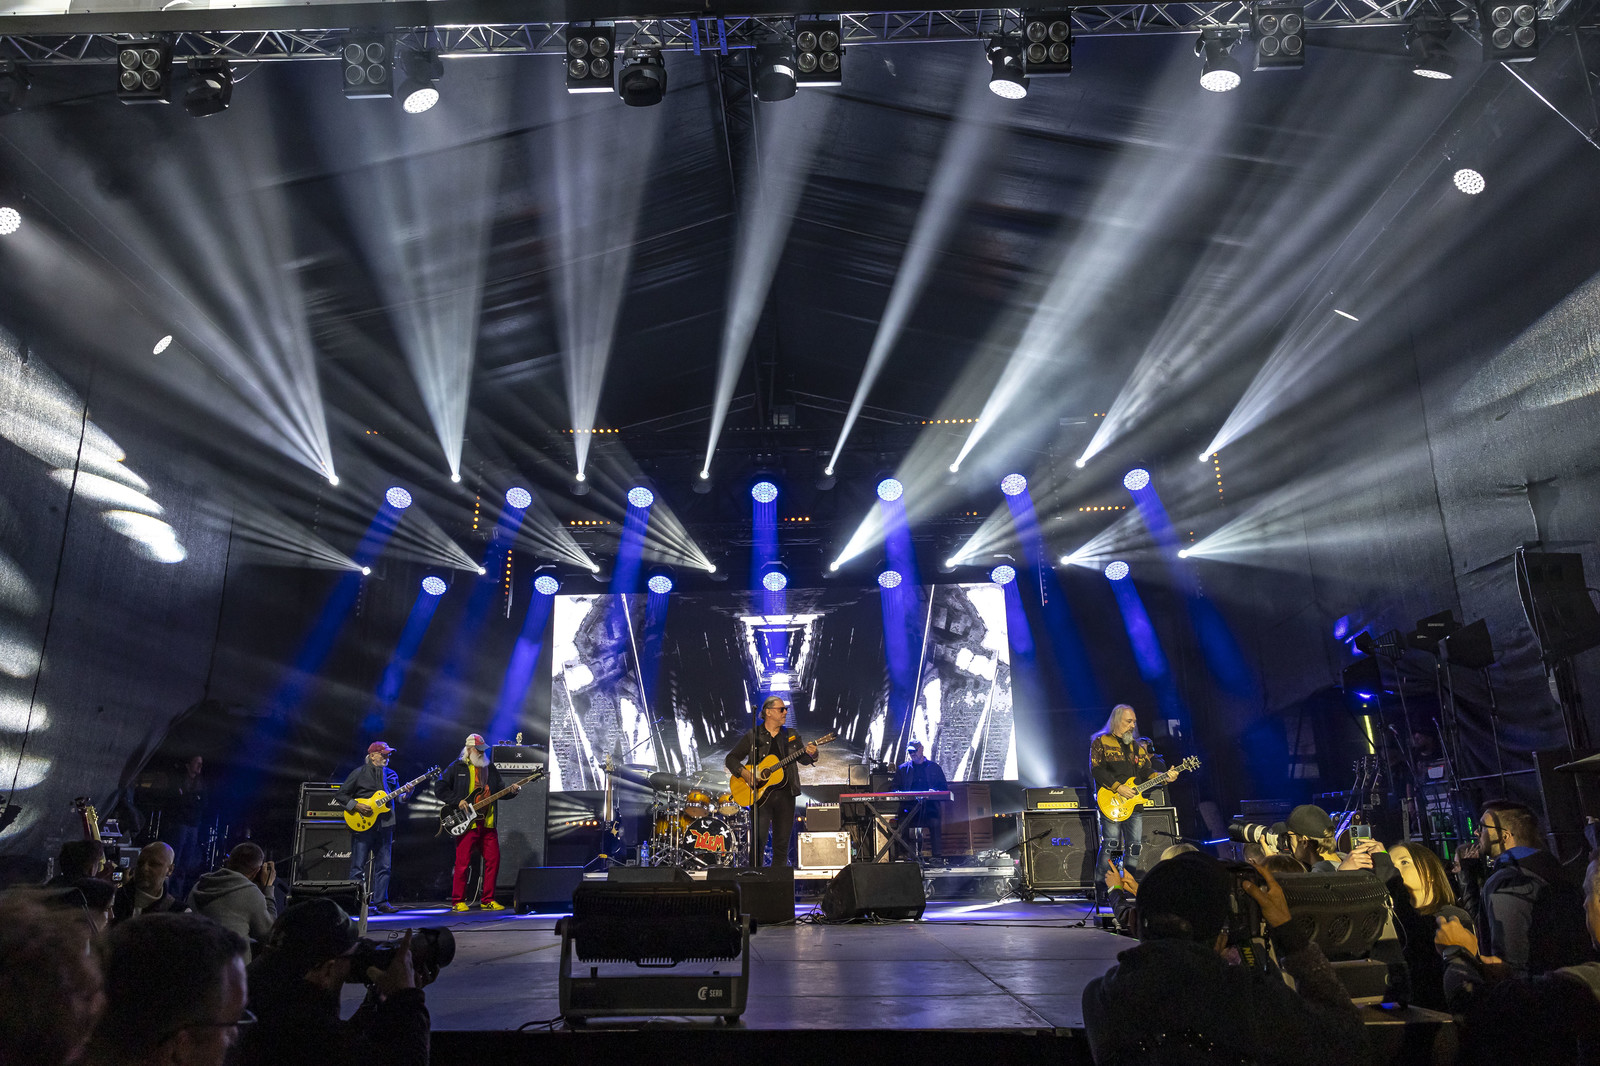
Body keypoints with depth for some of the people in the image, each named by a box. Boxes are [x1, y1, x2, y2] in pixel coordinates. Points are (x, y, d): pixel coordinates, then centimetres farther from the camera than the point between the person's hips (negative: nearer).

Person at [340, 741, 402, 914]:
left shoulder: (391, 775, 13)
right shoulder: (359, 773, -1)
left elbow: (397, 797, 13)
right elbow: (341, 794, 0)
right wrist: (356, 806, -12)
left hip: (385, 826, 5)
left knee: (383, 866, 6)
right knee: (358, 867, 0)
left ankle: (381, 901, 14)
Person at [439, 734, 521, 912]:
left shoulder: (490, 767, 16)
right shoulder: (457, 767, 2)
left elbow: (500, 789, 16)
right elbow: (442, 787, -1)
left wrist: (512, 791, -3)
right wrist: (457, 801, -11)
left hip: (488, 822, 5)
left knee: (493, 860, 3)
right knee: (463, 862, -4)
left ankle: (487, 900, 13)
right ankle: (458, 901, 9)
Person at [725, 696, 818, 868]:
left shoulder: (791, 735, 13)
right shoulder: (752, 736, 3)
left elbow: (803, 758, 9)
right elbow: (731, 759, 3)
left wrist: (810, 754, -14)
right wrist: (745, 773, -14)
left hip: (785, 794, 3)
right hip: (761, 794, -3)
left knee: (782, 843, 5)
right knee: (759, 840, -10)